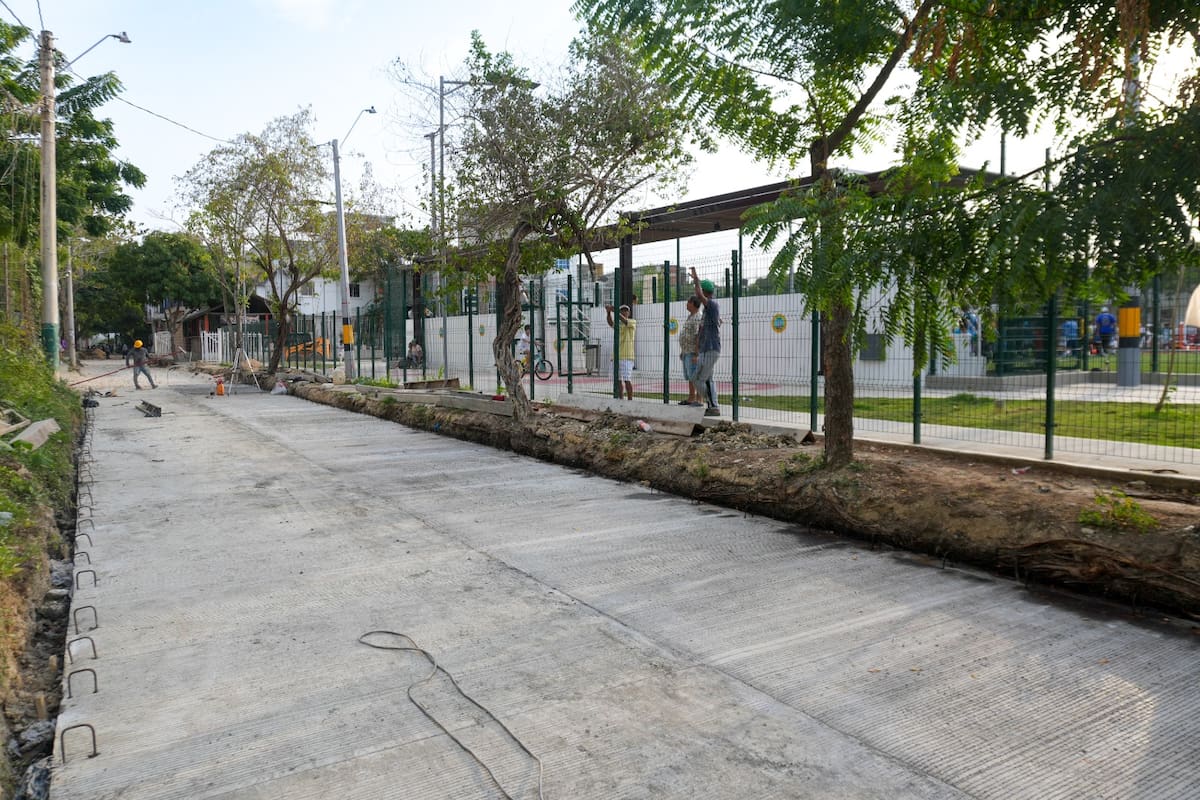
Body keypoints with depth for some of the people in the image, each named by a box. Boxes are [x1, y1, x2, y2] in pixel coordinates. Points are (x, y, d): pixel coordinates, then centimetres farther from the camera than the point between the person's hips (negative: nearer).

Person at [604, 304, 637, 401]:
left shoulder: (633, 322, 4)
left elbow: (624, 321, -17)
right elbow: (611, 323, -5)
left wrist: (614, 310, -25)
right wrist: (609, 312, -22)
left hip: (626, 356, -6)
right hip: (616, 356, 6)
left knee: (627, 380, -11)